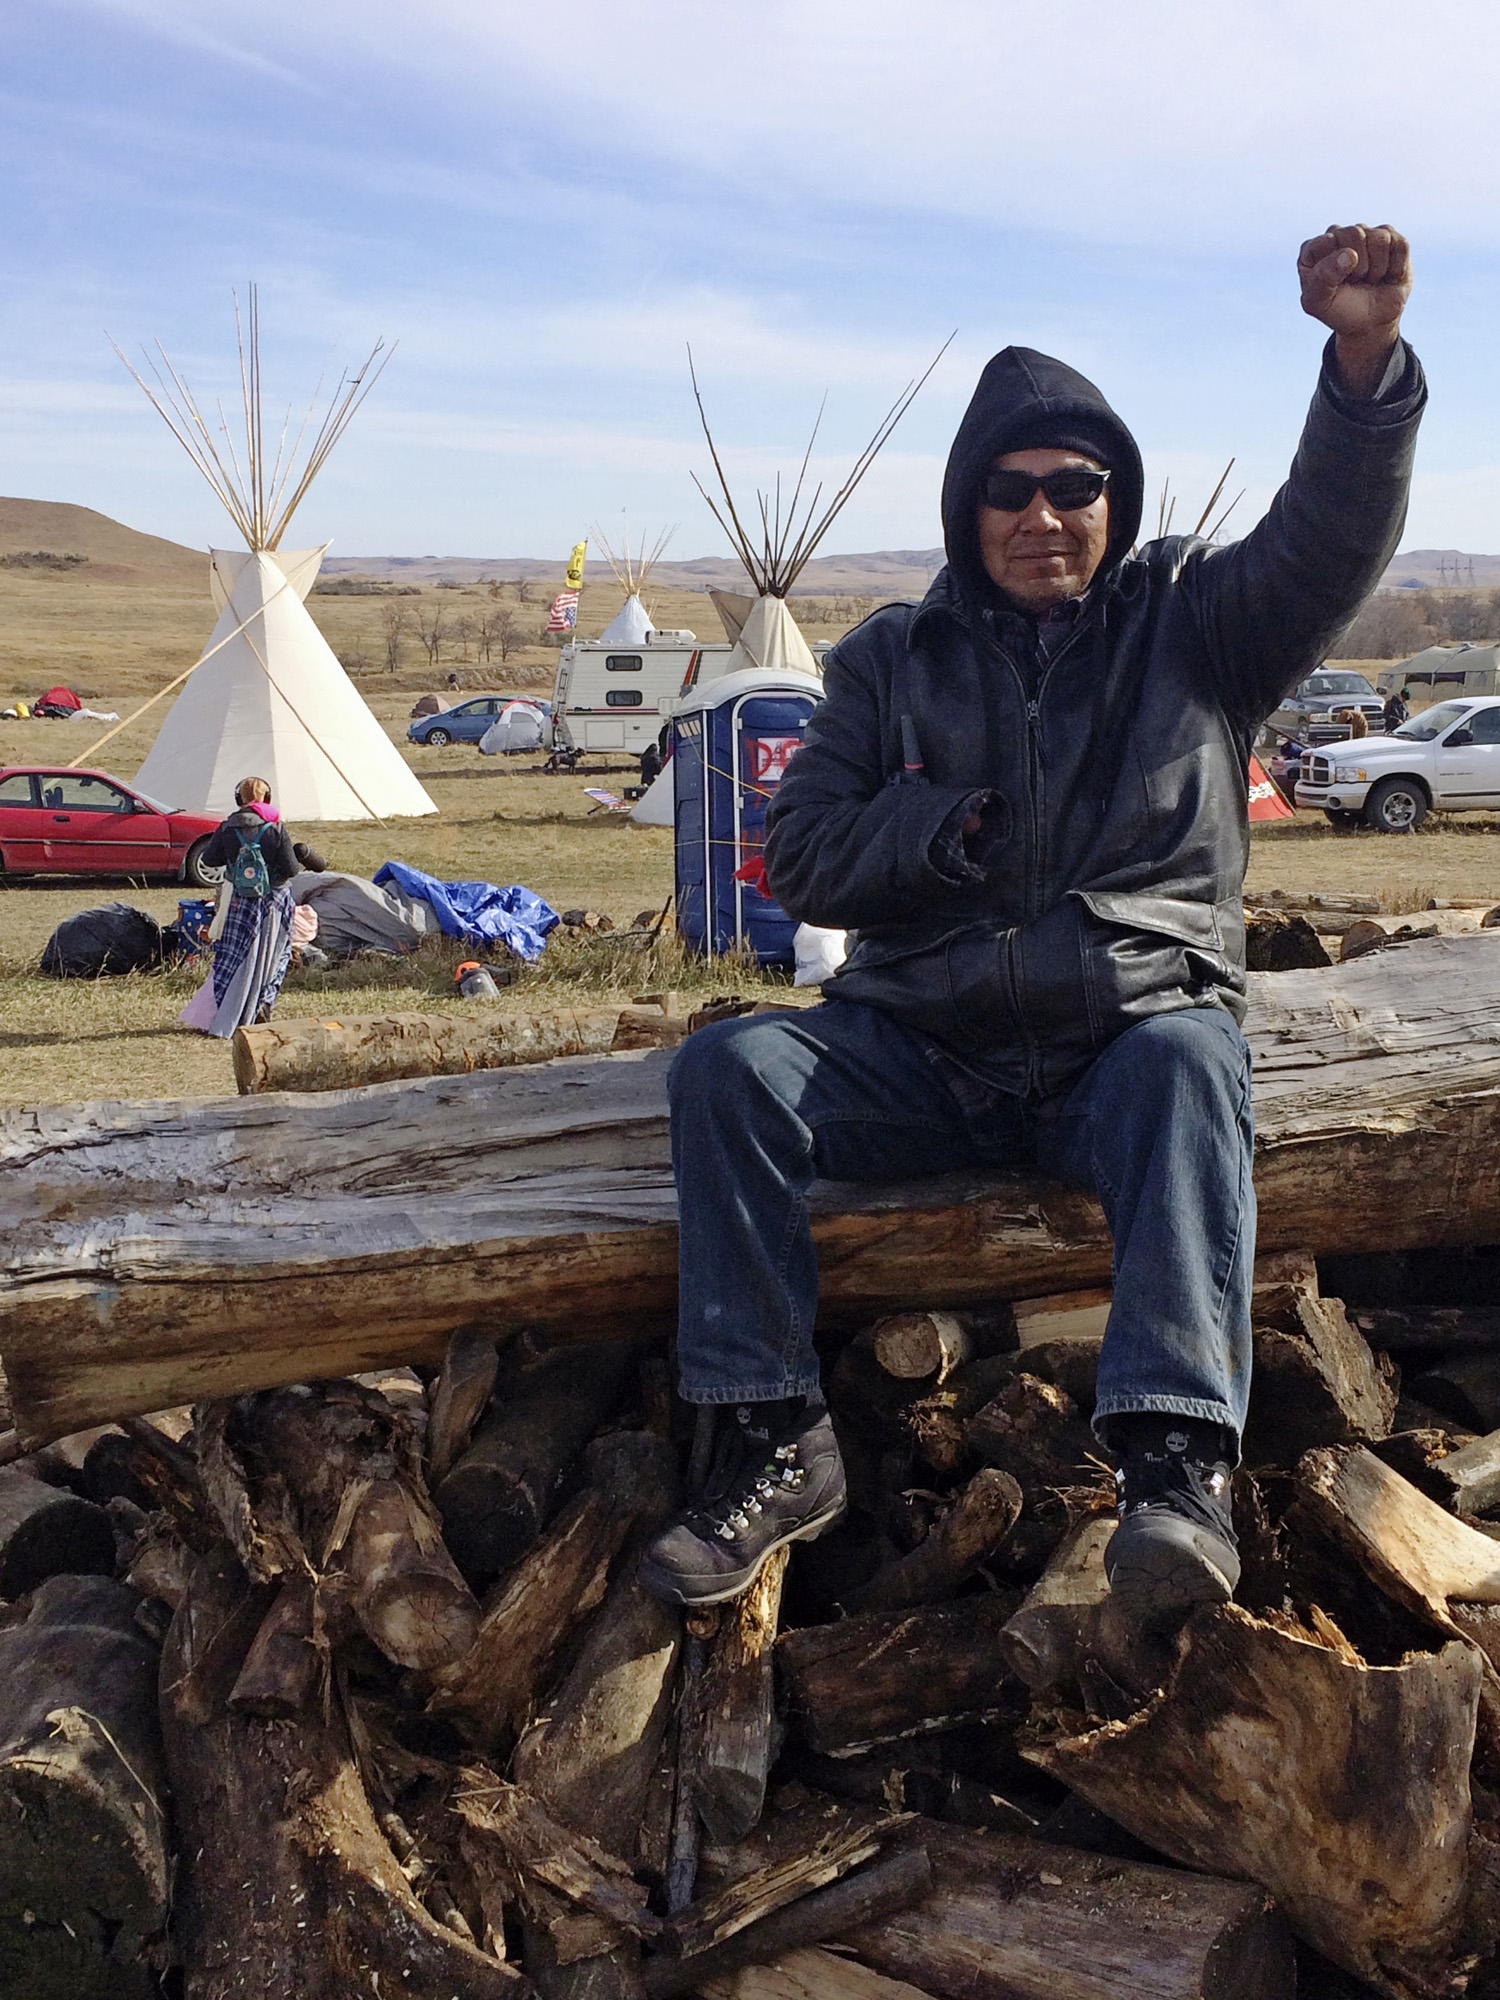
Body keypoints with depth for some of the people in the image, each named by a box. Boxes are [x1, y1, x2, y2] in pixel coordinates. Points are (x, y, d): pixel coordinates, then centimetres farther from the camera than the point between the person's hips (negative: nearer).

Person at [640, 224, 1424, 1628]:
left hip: (1132, 1024, -2)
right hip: (922, 1047, 2)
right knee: (727, 1066, -23)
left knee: (1187, 1061, -37)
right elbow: (802, 856, 7)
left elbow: (1332, 536, -10)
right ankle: (774, 1443, -20)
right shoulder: (892, 660, 13)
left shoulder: (1193, 625, 9)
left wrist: (1365, 355, -28)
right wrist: (955, 823, -9)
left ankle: (1175, 1463, -45)